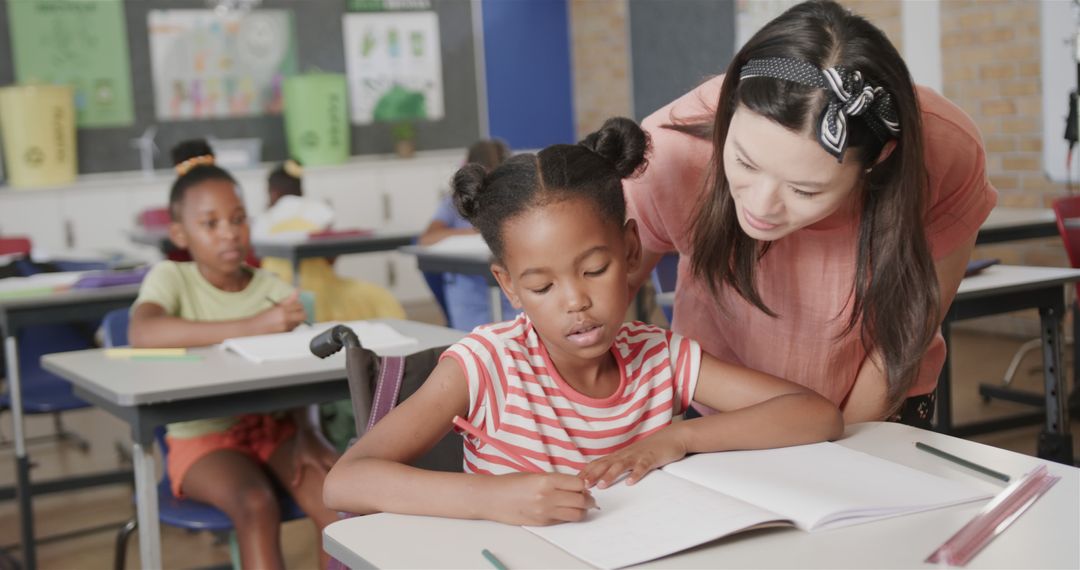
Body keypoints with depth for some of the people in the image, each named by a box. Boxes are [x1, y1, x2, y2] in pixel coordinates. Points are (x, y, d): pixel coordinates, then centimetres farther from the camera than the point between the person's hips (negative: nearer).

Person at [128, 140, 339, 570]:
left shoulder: (276, 290, 3)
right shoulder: (170, 279, -7)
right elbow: (142, 333, -29)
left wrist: (307, 432, -21)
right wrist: (252, 326, -35)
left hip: (274, 425, 3)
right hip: (203, 437, -3)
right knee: (257, 506, -31)